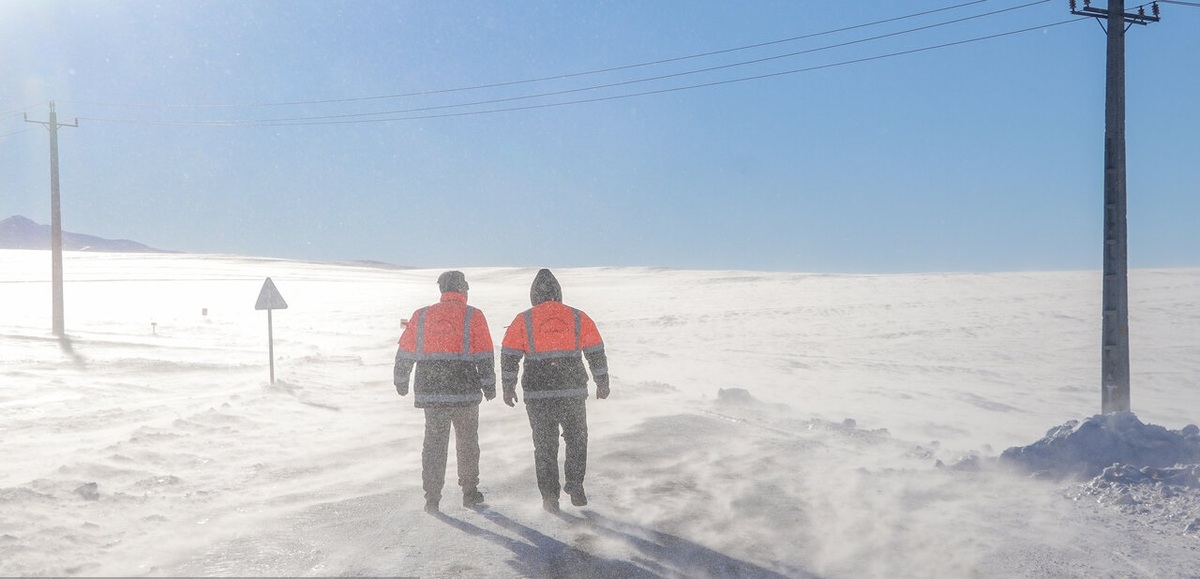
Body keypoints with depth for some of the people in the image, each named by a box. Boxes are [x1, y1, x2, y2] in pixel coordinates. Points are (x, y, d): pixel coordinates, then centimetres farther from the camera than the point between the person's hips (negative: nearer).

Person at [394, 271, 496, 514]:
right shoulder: (473, 316, -2)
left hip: (430, 391, 2)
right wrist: (489, 385, 4)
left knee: (434, 443, 8)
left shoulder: (421, 316, 6)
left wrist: (401, 381, 22)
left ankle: (432, 499, 5)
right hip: (465, 391, -2)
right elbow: (485, 356, -5)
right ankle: (470, 494, 21)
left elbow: (405, 352, 10)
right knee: (467, 442, 13)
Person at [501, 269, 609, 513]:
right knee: (577, 441, 19)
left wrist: (508, 387, 8)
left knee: (545, 446, 10)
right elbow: (596, 353, 7)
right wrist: (602, 383, 17)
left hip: (538, 395, 0)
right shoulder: (578, 318, 4)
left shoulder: (523, 320, 0)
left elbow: (509, 356, 0)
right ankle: (575, 486, 13)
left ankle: (550, 496, 12)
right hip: (573, 392, 1)